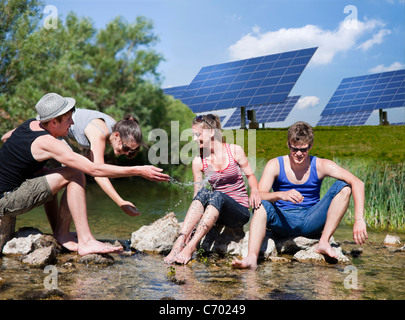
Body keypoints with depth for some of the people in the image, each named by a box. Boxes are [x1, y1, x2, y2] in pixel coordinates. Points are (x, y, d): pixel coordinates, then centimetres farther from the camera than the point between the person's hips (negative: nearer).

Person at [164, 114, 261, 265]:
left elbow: (250, 176, 5)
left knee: (217, 195, -34)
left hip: (240, 211, -2)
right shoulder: (198, 162, 2)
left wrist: (254, 191, -18)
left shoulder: (234, 151, -3)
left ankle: (191, 246, -44)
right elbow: (197, 196, 0)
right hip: (216, 210, 2)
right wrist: (190, 228, -12)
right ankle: (180, 240, -42)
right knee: (204, 192, -30)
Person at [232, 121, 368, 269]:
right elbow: (258, 195, -17)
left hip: (310, 222, 1)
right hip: (283, 222, -1)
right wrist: (281, 195, -39)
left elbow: (358, 183, -12)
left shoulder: (320, 166, -4)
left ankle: (324, 242, -22)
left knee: (343, 186, -15)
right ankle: (252, 258, -47)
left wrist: (359, 220, -26)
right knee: (262, 205, -31)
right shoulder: (275, 165, -4)